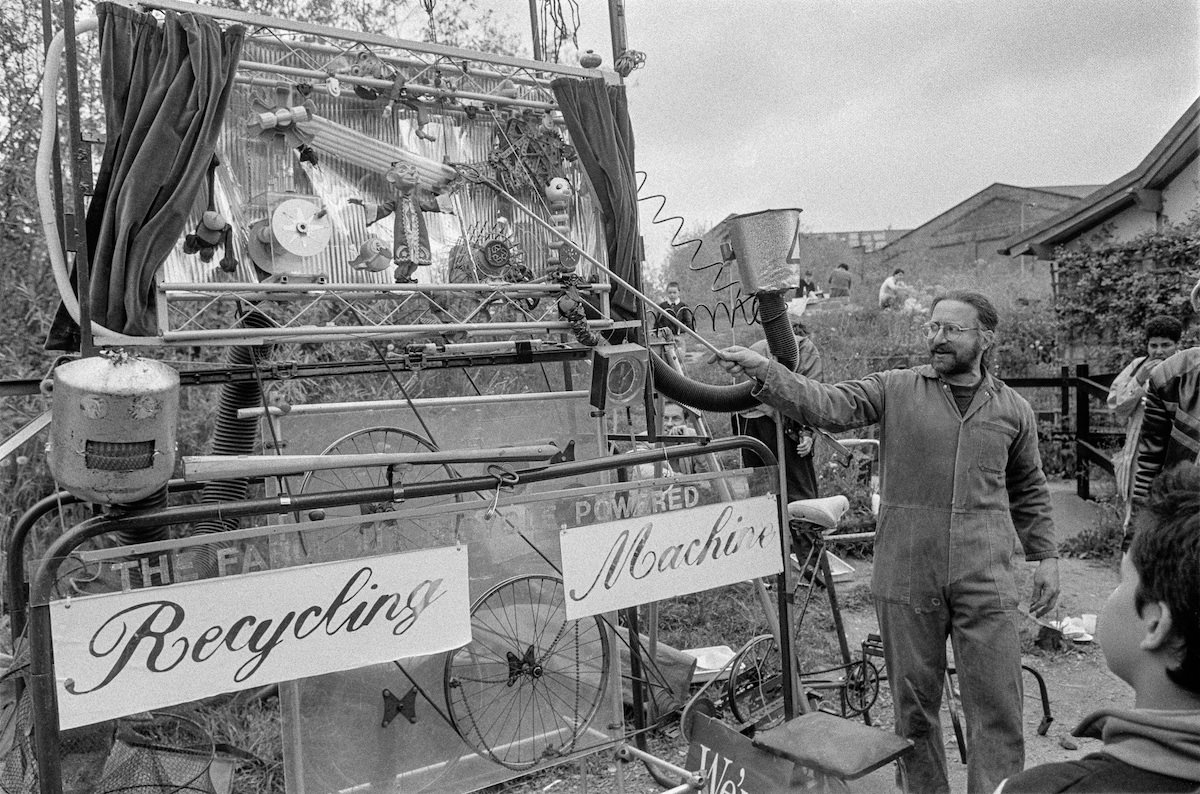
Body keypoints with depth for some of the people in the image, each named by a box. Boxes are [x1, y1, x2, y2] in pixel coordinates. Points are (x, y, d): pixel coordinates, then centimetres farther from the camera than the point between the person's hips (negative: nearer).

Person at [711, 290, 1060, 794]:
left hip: (986, 582, 1)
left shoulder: (1013, 410, 9)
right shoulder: (894, 390, 2)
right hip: (906, 578, -1)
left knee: (997, 709, 4)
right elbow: (827, 405, -13)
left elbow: (1029, 493, 20)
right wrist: (762, 372, -26)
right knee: (913, 705, 12)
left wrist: (1045, 555, 16)